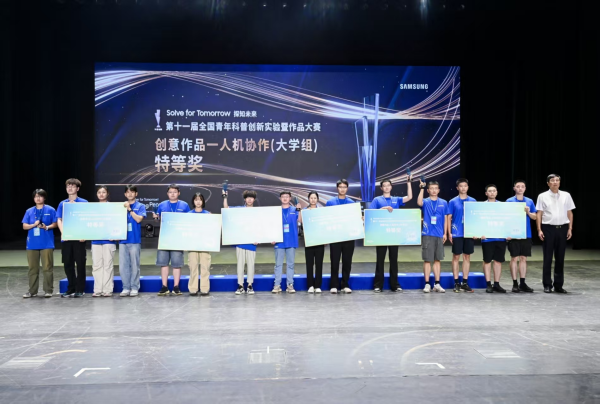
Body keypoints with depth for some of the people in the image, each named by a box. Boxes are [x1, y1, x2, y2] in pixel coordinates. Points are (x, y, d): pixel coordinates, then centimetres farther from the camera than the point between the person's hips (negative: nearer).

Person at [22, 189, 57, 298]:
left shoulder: (50, 210, 4)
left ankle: (48, 290, 4)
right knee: (33, 268, 7)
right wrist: (34, 225, -11)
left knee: (47, 267, -3)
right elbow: (24, 226, 7)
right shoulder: (29, 211, 11)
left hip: (47, 243, -3)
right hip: (32, 243, 3)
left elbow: (55, 224, 4)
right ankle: (32, 291, 15)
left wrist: (47, 227, -15)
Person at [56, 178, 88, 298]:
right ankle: (71, 288, 18)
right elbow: (59, 220, 9)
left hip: (79, 238, -3)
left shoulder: (84, 203, 2)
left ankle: (80, 289, 7)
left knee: (80, 263, -1)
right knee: (67, 263, 7)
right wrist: (63, 233, -7)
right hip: (66, 238, 4)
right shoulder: (62, 204, 12)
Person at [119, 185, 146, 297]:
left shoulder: (140, 206, 4)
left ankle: (134, 288, 8)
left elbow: (139, 219, -9)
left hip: (135, 240, -3)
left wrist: (129, 209, -9)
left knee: (134, 265, 0)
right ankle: (126, 288, 12)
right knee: (123, 266, 3)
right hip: (123, 239, 3)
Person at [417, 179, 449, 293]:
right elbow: (419, 203, -23)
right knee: (427, 260, 0)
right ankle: (427, 284, 6)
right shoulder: (425, 202, 2)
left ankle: (437, 284, 15)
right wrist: (422, 188, -24)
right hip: (427, 234, -3)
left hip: (439, 235, 3)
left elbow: (445, 219, 11)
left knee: (437, 259, 8)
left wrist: (445, 233, 5)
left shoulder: (443, 203, 9)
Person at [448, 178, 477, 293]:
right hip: (457, 234, -2)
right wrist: (449, 233, -5)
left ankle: (465, 283, 14)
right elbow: (449, 218, 1)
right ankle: (456, 283, 9)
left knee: (467, 257, 7)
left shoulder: (473, 201, 7)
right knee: (456, 257, 2)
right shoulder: (453, 202, 1)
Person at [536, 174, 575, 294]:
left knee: (560, 258, 7)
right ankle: (547, 285, 10)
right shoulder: (542, 196, 1)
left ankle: (558, 285, 16)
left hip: (562, 228, 2)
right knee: (548, 258, 3)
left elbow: (570, 213, 8)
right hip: (548, 228, -2)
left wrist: (570, 229, 2)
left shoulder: (566, 195, 7)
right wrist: (539, 230, -6)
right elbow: (539, 214, 0)